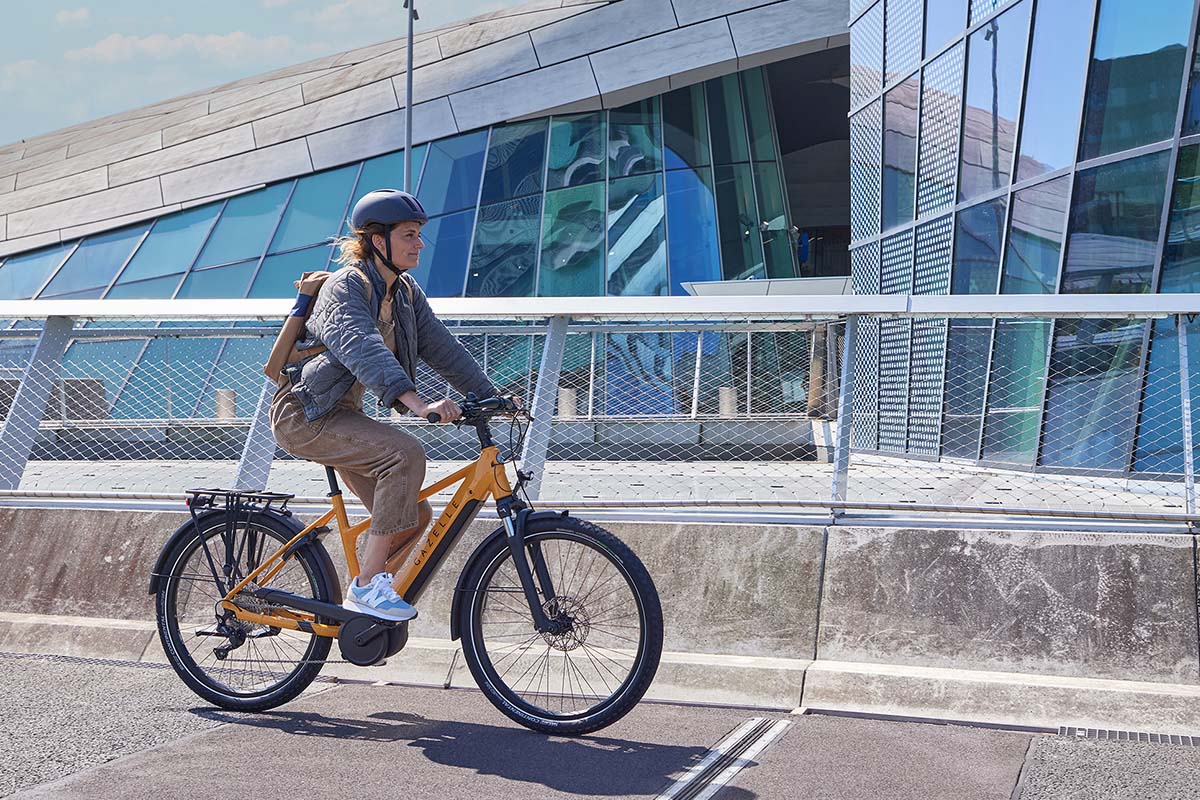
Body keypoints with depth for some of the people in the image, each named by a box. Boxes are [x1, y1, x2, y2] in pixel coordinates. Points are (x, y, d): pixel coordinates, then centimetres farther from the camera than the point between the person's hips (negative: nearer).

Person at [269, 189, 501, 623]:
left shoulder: (406, 293, 7)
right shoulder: (346, 287, -19)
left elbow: (442, 348, 6)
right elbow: (363, 349, -36)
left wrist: (490, 396, -6)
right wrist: (418, 402, -50)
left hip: (342, 414, 9)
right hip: (304, 415, -9)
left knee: (414, 516, 1)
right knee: (405, 452, -30)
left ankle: (360, 601, 18)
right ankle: (368, 586, -25)